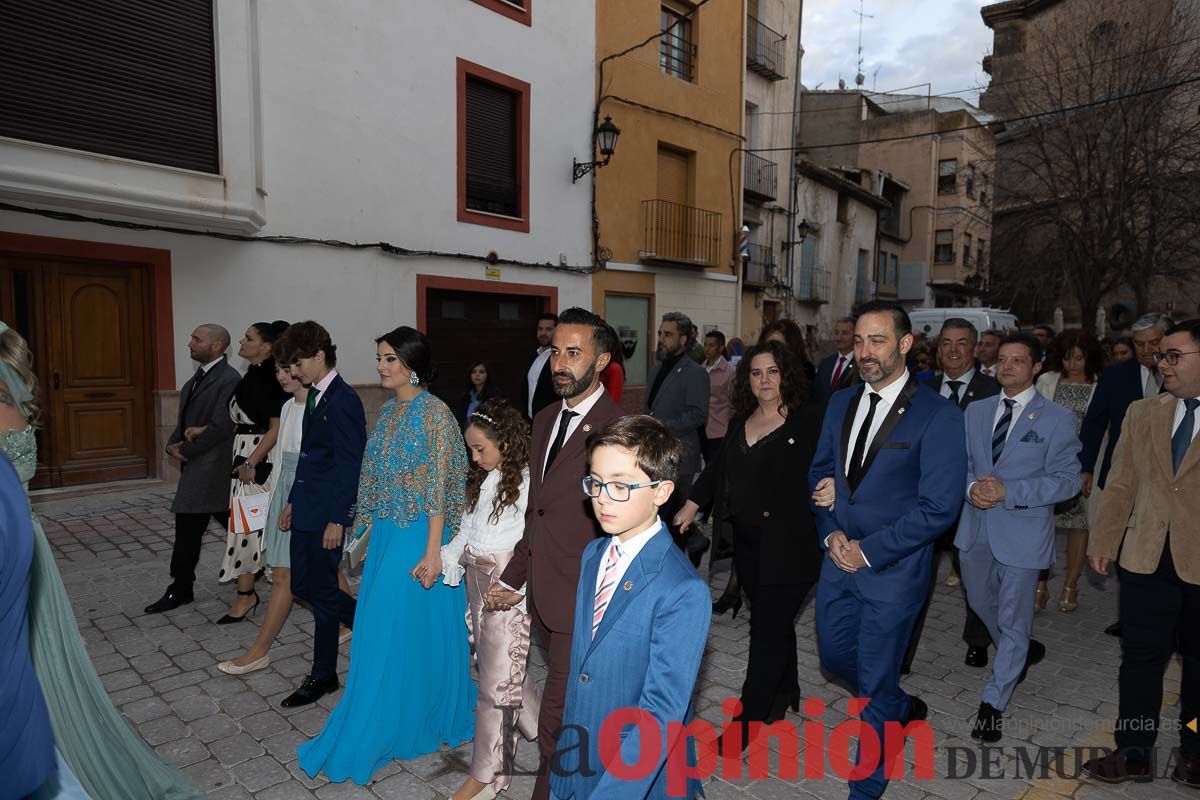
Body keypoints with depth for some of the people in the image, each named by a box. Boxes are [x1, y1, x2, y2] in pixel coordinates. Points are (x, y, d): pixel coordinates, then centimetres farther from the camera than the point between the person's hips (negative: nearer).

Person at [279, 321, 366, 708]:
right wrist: (293, 501, 17)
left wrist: (338, 520, -19)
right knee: (302, 584, 15)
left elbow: (350, 465, -19)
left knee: (321, 589, 3)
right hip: (306, 509, 9)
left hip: (326, 513, -9)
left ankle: (323, 675, 21)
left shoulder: (343, 401, -18)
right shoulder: (315, 396, 11)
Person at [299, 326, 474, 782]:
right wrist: (372, 532, 15)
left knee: (417, 629, 3)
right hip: (386, 534, 8)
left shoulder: (435, 413, -16)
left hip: (419, 538, -8)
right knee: (382, 630, 16)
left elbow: (439, 488, -18)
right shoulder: (389, 410, 8)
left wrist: (432, 552, -20)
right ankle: (400, 723, 34)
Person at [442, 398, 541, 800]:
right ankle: (546, 727, 41)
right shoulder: (480, 480, 10)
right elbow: (467, 530, 15)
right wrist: (442, 560, 4)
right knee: (504, 668, 16)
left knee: (496, 679, 1)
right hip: (477, 580, 8)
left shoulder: (526, 481, -16)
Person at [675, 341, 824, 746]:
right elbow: (719, 466, 16)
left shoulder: (808, 419, -8)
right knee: (774, 622, 20)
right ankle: (786, 692, 40)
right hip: (748, 541, 6)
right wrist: (692, 503, 12)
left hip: (789, 544, -6)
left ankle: (747, 721, 10)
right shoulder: (741, 423, 10)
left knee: (767, 629, -1)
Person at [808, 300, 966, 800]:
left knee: (875, 684, 8)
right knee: (834, 656, 20)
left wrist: (869, 550, -17)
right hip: (840, 558, 6)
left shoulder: (938, 416, -16)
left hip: (893, 569, -6)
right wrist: (831, 533, -4)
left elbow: (939, 507, -18)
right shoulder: (841, 403, 4)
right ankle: (902, 708, 49)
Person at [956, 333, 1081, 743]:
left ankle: (993, 703, 20)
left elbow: (1067, 480, -11)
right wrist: (971, 487, -12)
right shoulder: (976, 411, 6)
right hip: (976, 526, 5)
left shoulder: (1057, 419, -8)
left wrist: (1008, 491, -21)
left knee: (1013, 620, 5)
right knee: (981, 603, 21)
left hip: (1023, 530, -5)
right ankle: (1023, 652, 50)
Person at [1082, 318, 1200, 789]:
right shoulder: (1142, 413, 5)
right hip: (1147, 557, 3)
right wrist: (1102, 542, 8)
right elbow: (1121, 484, 8)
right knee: (1140, 658, 9)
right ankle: (1134, 754, 21)